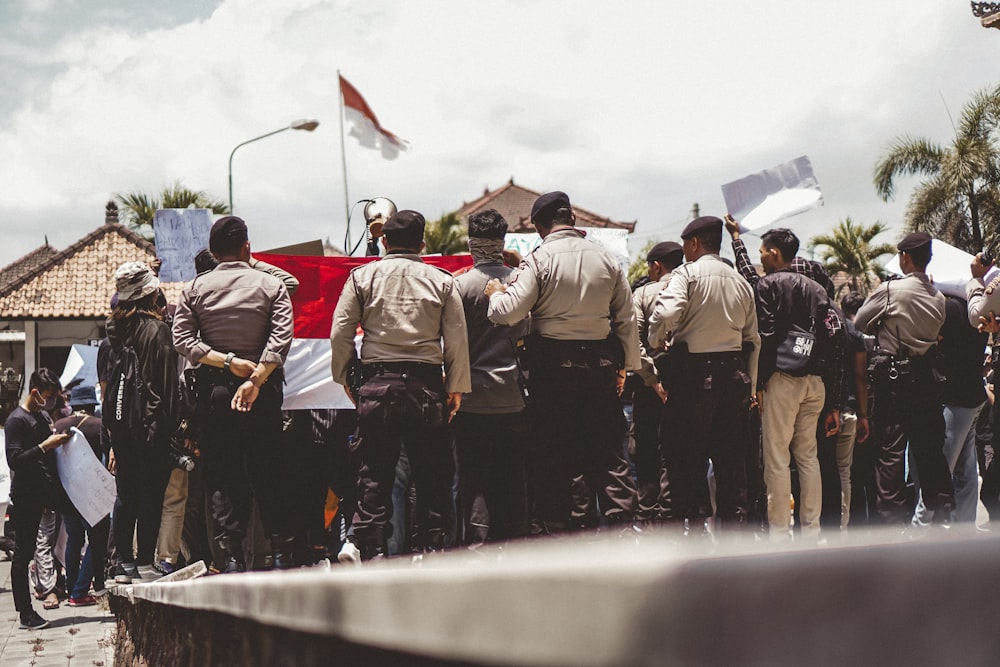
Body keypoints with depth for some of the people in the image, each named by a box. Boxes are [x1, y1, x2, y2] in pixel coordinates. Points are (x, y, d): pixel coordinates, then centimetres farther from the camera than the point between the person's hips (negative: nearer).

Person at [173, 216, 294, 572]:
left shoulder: (195, 288, 5)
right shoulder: (272, 285, 1)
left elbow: (182, 339, -5)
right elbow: (281, 339, -12)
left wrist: (228, 362, -9)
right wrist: (256, 379, -16)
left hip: (214, 387, 1)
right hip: (263, 388, -1)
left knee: (222, 475, 4)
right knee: (268, 470, 6)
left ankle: (232, 555, -1)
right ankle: (282, 552, 4)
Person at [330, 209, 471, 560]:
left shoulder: (362, 276, 6)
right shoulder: (442, 281, 6)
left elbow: (340, 332, 2)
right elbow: (457, 338, 3)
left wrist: (344, 377, 12)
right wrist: (456, 387, 10)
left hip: (377, 384, 0)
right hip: (427, 384, 0)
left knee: (374, 470, 3)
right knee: (432, 472, 6)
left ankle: (371, 547, -3)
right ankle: (432, 546, 6)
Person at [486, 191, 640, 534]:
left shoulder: (539, 259, -7)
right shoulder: (606, 259, 6)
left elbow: (510, 312, -13)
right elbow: (626, 319, 10)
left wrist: (496, 295, 8)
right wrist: (626, 365, 19)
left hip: (555, 364, -3)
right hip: (601, 361, 4)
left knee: (560, 452, 5)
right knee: (607, 448, 8)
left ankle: (576, 523, 7)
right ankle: (622, 522, 6)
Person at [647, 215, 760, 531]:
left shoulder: (688, 273, -6)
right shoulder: (741, 282, 14)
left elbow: (667, 312, -24)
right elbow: (753, 339, 15)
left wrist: (656, 340, -4)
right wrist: (749, 386, 20)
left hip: (695, 373, -6)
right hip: (734, 374, 6)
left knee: (688, 457, 1)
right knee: (732, 457, 10)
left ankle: (690, 520, 0)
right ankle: (735, 522, 13)